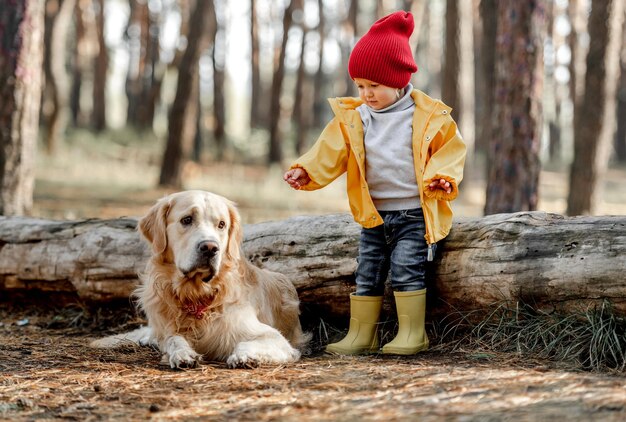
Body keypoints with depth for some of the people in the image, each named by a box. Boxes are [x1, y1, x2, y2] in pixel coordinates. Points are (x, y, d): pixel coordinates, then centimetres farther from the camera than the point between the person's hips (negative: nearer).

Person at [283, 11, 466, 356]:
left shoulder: (429, 116, -7)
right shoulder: (353, 118, 2)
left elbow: (450, 150, -2)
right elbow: (331, 151, -4)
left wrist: (441, 177, -20)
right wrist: (306, 171, -19)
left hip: (414, 212, -5)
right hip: (374, 214, 5)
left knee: (406, 268, -14)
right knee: (366, 274, 7)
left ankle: (412, 333, -4)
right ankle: (360, 335, 15)